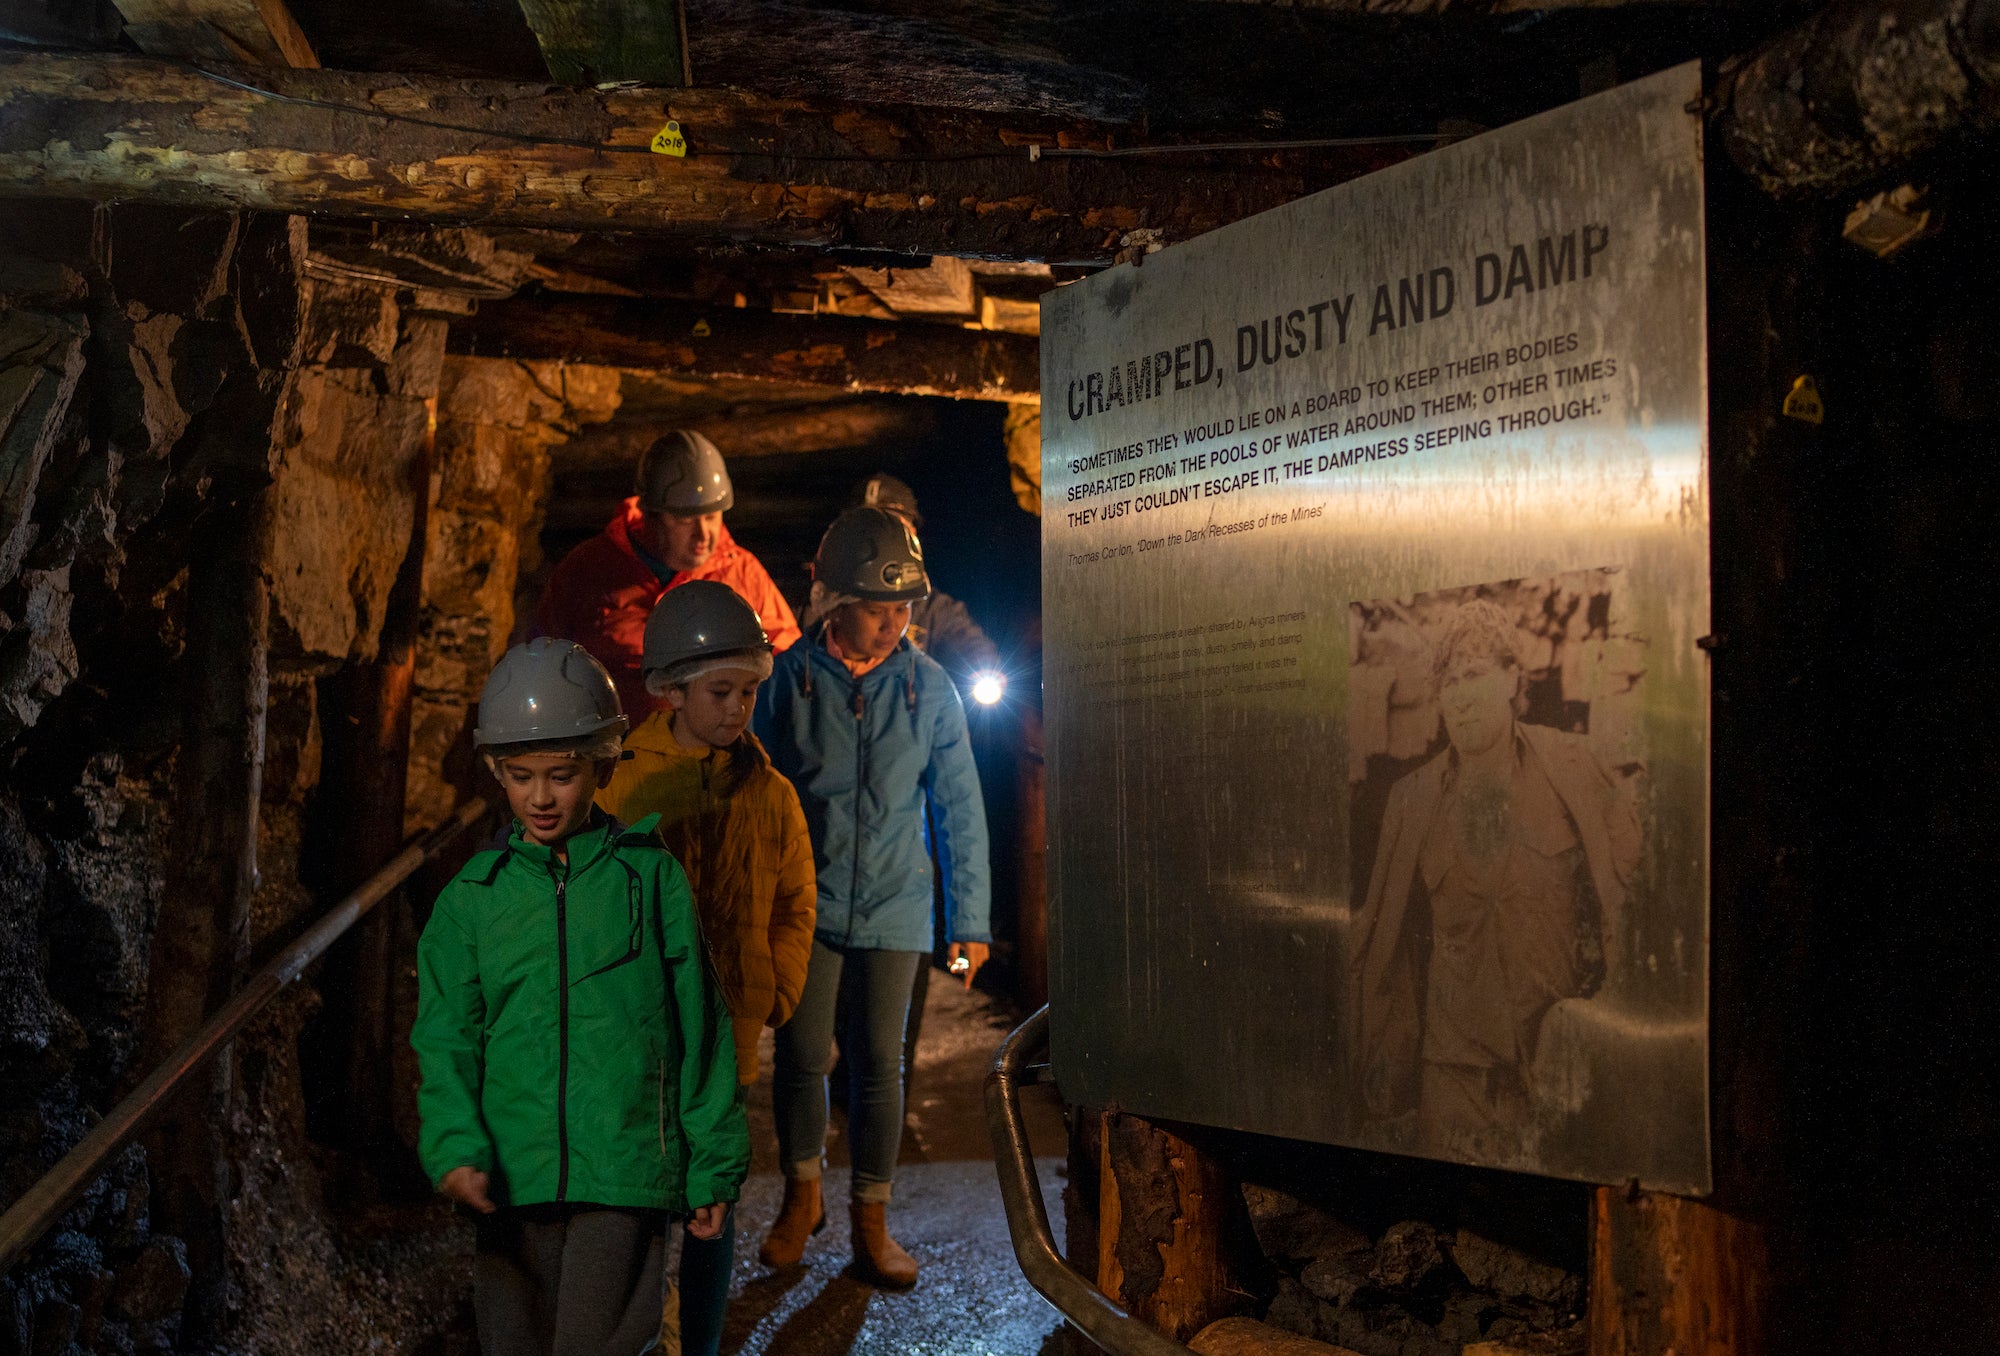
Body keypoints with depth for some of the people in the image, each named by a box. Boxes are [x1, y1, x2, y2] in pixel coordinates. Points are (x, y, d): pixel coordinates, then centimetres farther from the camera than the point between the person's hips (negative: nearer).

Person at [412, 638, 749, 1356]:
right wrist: (455, 1146, -14)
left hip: (625, 1173, -3)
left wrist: (713, 1167, 5)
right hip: (512, 1180, 3)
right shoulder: (474, 893, 4)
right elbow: (447, 1038, 3)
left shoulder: (650, 875, 0)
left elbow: (698, 1028, 4)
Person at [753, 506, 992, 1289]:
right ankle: (801, 1196, 28)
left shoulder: (929, 687, -3)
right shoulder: (790, 678, -6)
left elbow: (958, 807, 2)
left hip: (893, 905, 1)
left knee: (878, 1064, 5)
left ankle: (871, 1221, 20)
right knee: (802, 1055, 5)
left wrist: (969, 918, 1)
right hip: (807, 900, -1)